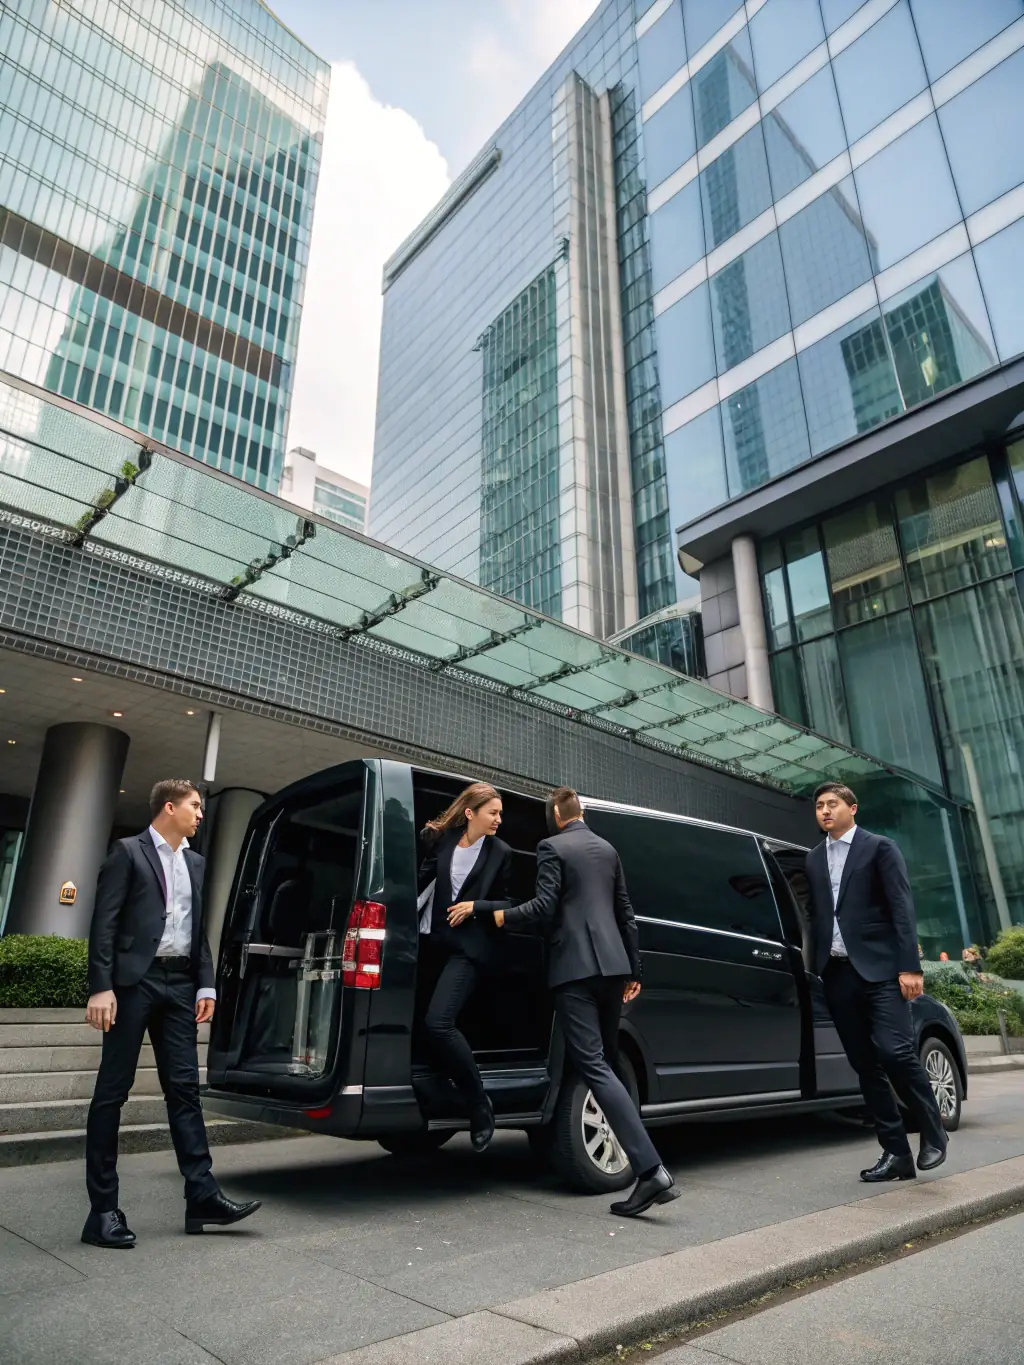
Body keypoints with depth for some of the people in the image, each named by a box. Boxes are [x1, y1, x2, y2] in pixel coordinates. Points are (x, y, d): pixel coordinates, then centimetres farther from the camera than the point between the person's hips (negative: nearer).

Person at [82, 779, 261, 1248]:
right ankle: (103, 1209, 11)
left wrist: (205, 985, 9)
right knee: (112, 1090, 3)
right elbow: (104, 922, -7)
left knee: (184, 1088, 5)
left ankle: (202, 1195, 9)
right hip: (135, 979, -6)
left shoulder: (194, 862, 17)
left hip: (179, 983, 6)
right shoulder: (129, 851, -1)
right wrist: (101, 986, -15)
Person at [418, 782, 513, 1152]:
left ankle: (480, 1104, -1)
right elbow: (423, 879, 9)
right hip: (435, 940, 4)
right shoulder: (441, 838, 1)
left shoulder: (500, 852, -4)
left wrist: (476, 906, -13)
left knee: (437, 1022, -16)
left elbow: (506, 903, 3)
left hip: (470, 947, -4)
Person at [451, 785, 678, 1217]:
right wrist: (633, 971, 24)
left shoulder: (552, 847, -2)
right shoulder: (608, 850, 18)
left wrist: (488, 914, -6)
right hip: (611, 964, 7)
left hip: (575, 967, -7)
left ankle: (651, 1170, -14)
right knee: (606, 1062, 17)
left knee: (593, 1066, -7)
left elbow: (544, 907, -13)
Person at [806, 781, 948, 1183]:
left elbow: (902, 908, -5)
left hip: (879, 968, -5)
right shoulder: (813, 859, 16)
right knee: (866, 1066, 5)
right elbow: (816, 916, 14)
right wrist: (816, 968, 8)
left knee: (895, 1051, -14)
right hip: (837, 973, 5)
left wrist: (910, 966, -13)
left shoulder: (879, 848, 2)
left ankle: (932, 1133, 10)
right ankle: (896, 1153, 13)